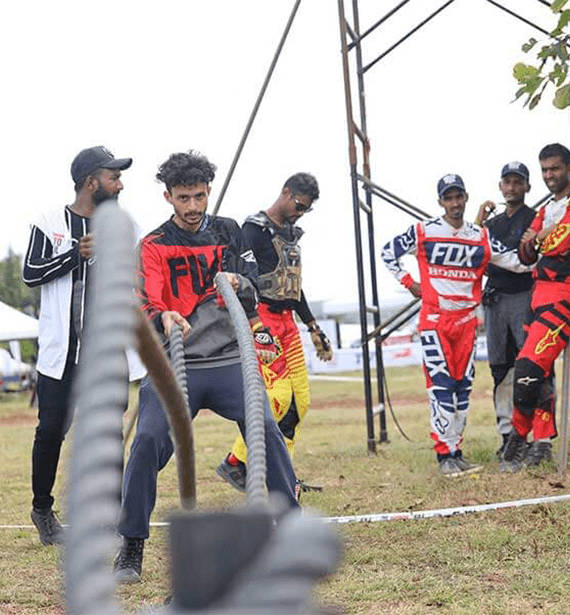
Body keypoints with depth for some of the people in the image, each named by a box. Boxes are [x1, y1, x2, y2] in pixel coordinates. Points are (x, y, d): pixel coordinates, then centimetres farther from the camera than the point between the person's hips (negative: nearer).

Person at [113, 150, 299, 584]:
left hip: (229, 359, 2)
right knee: (148, 439, -17)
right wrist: (163, 318, -35)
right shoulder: (154, 246, 3)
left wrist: (239, 283, -12)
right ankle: (132, 548, -5)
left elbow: (253, 284, 12)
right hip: (174, 365, -2)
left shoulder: (228, 231, 12)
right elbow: (147, 305, -11)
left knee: (265, 426, -17)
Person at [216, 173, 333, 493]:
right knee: (278, 394, -17)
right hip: (260, 318, -9)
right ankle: (235, 463, -5)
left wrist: (314, 328, 25)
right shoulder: (255, 230, -9)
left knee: (300, 400, 3)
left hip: (286, 321, 9)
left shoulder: (291, 233, 19)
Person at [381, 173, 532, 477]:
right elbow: (389, 252, 7)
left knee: (463, 386, 8)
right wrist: (409, 283, 1)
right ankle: (444, 454, -6)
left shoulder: (481, 237, 7)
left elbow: (516, 262, 3)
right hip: (434, 318, -4)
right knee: (441, 385, -10)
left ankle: (455, 451, 18)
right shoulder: (423, 231, -2)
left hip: (466, 319, 4)